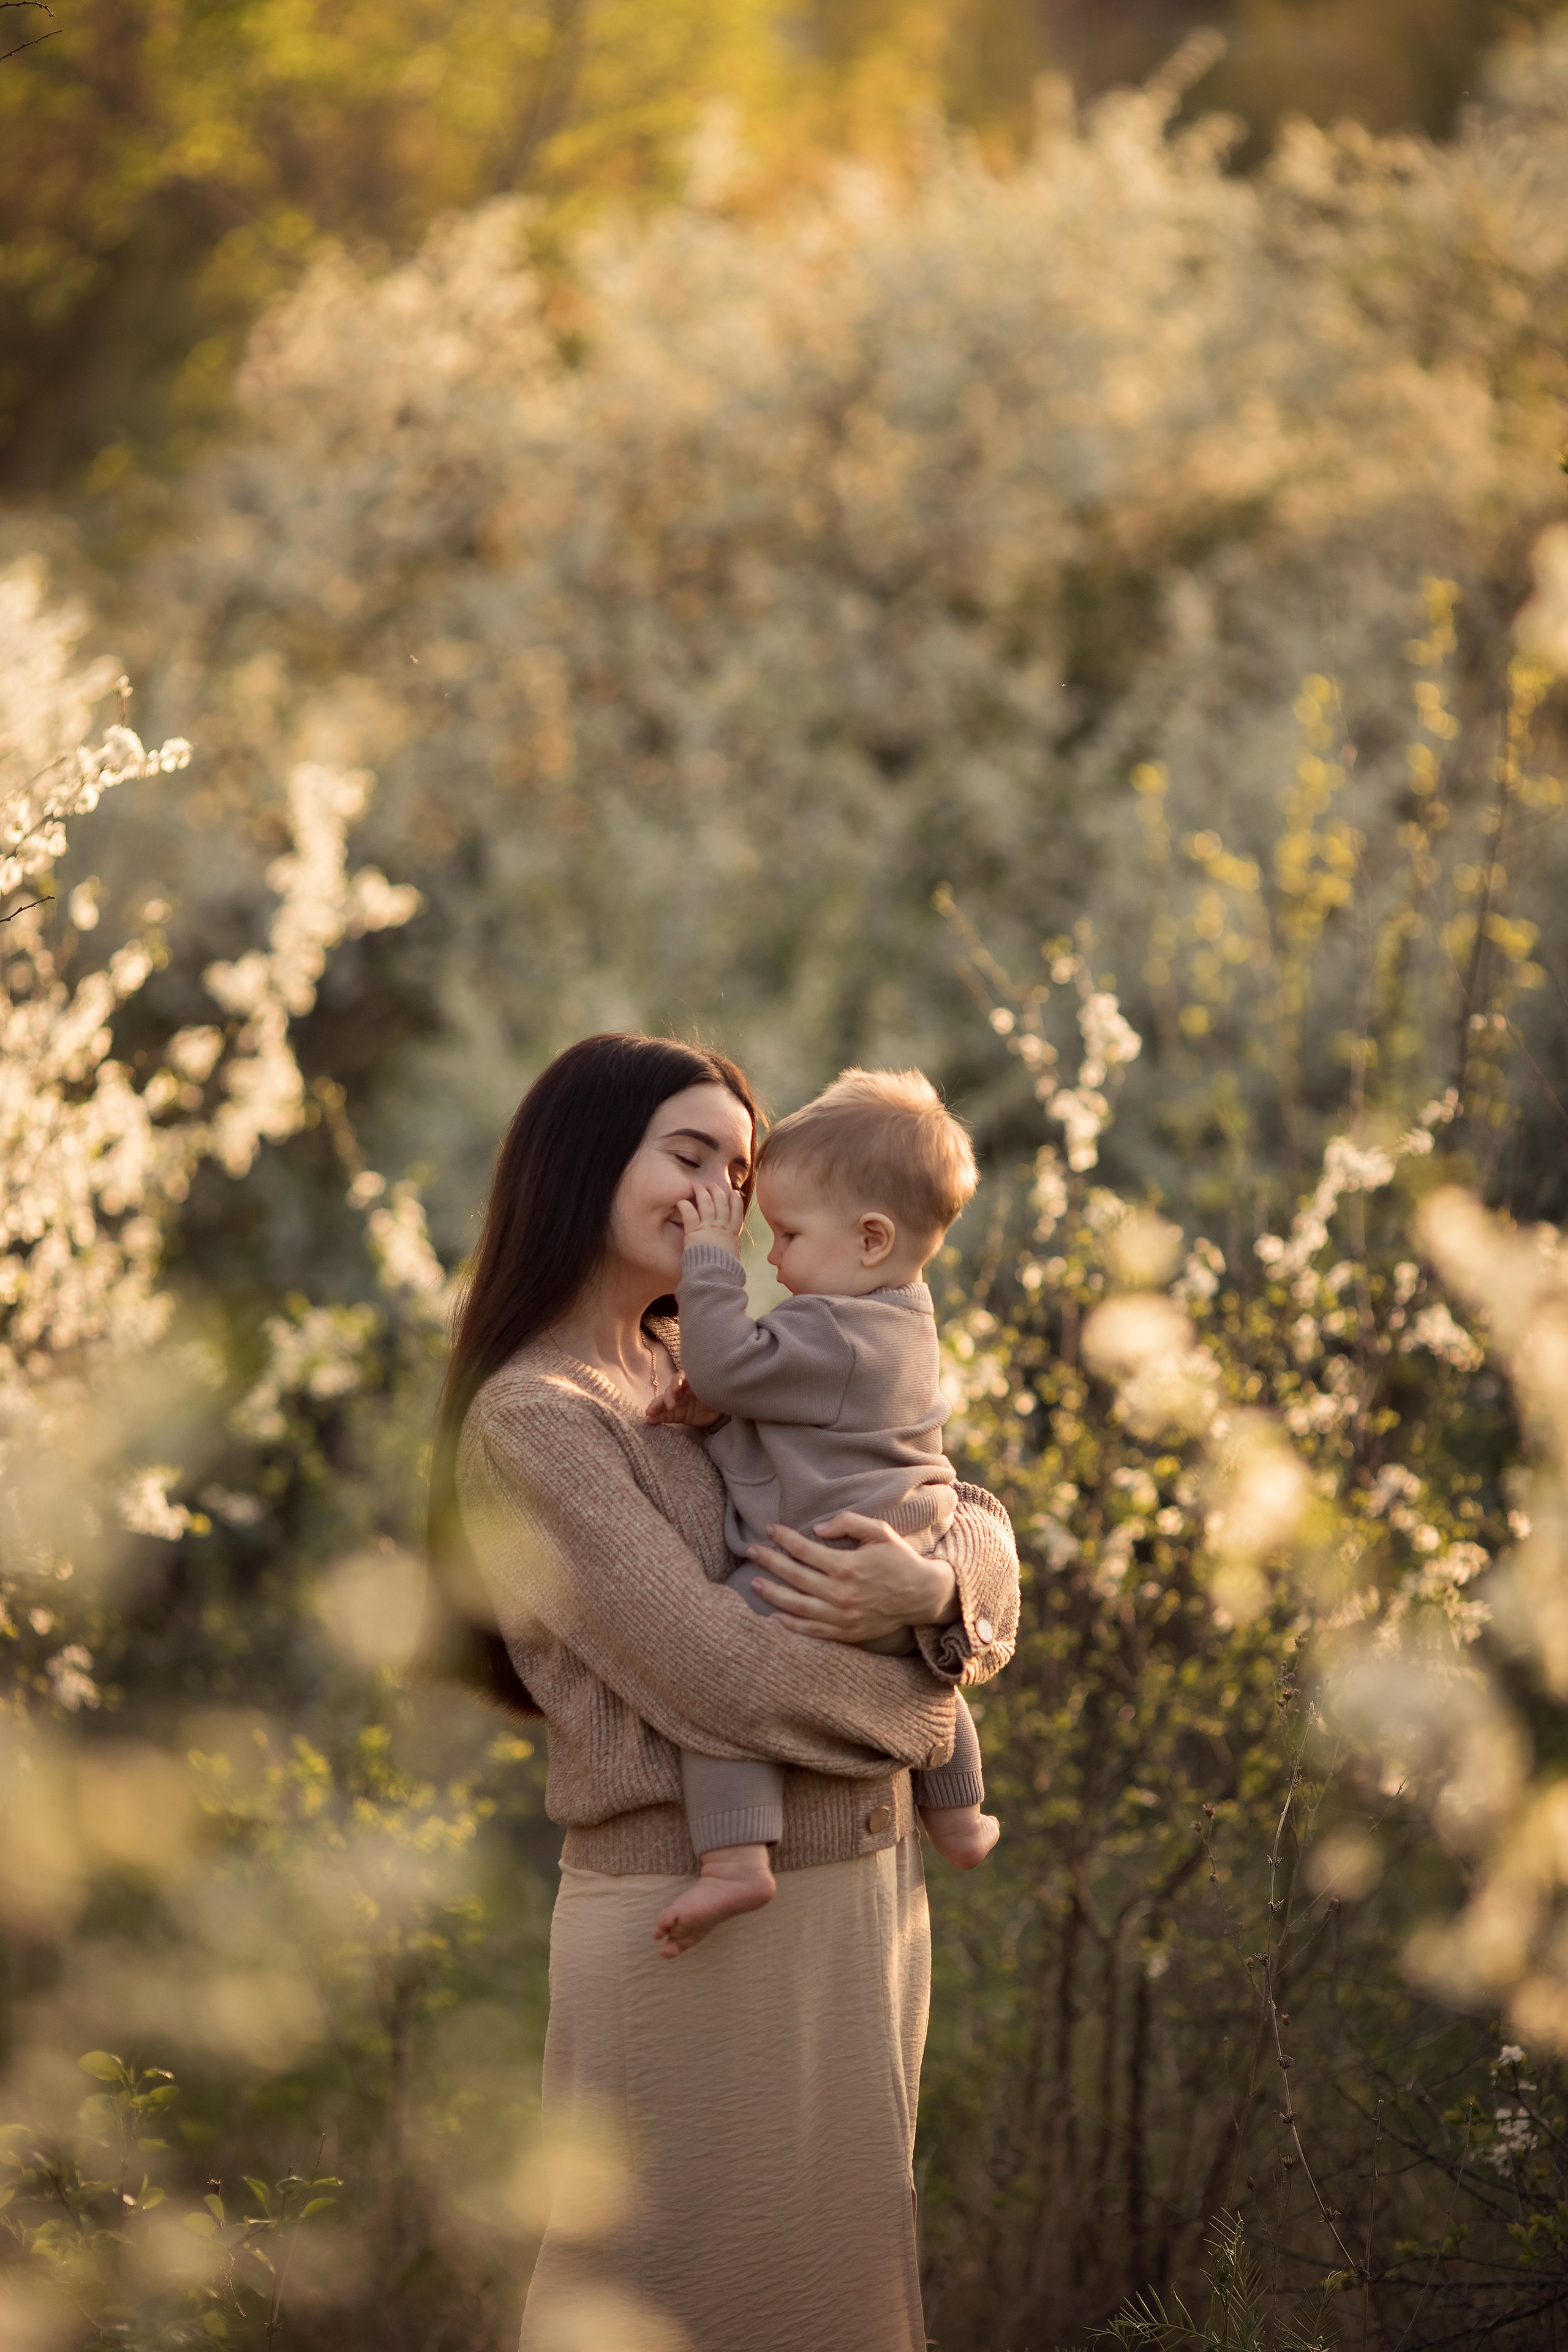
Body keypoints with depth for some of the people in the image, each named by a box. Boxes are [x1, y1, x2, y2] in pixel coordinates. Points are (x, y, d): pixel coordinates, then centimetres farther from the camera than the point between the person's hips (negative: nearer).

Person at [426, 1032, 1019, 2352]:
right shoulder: (533, 1420, -13)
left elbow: (977, 1521, 8)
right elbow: (728, 1678, -20)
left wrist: (937, 1585, -15)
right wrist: (918, 1714, -4)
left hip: (862, 1887, 8)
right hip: (707, 1925, -8)